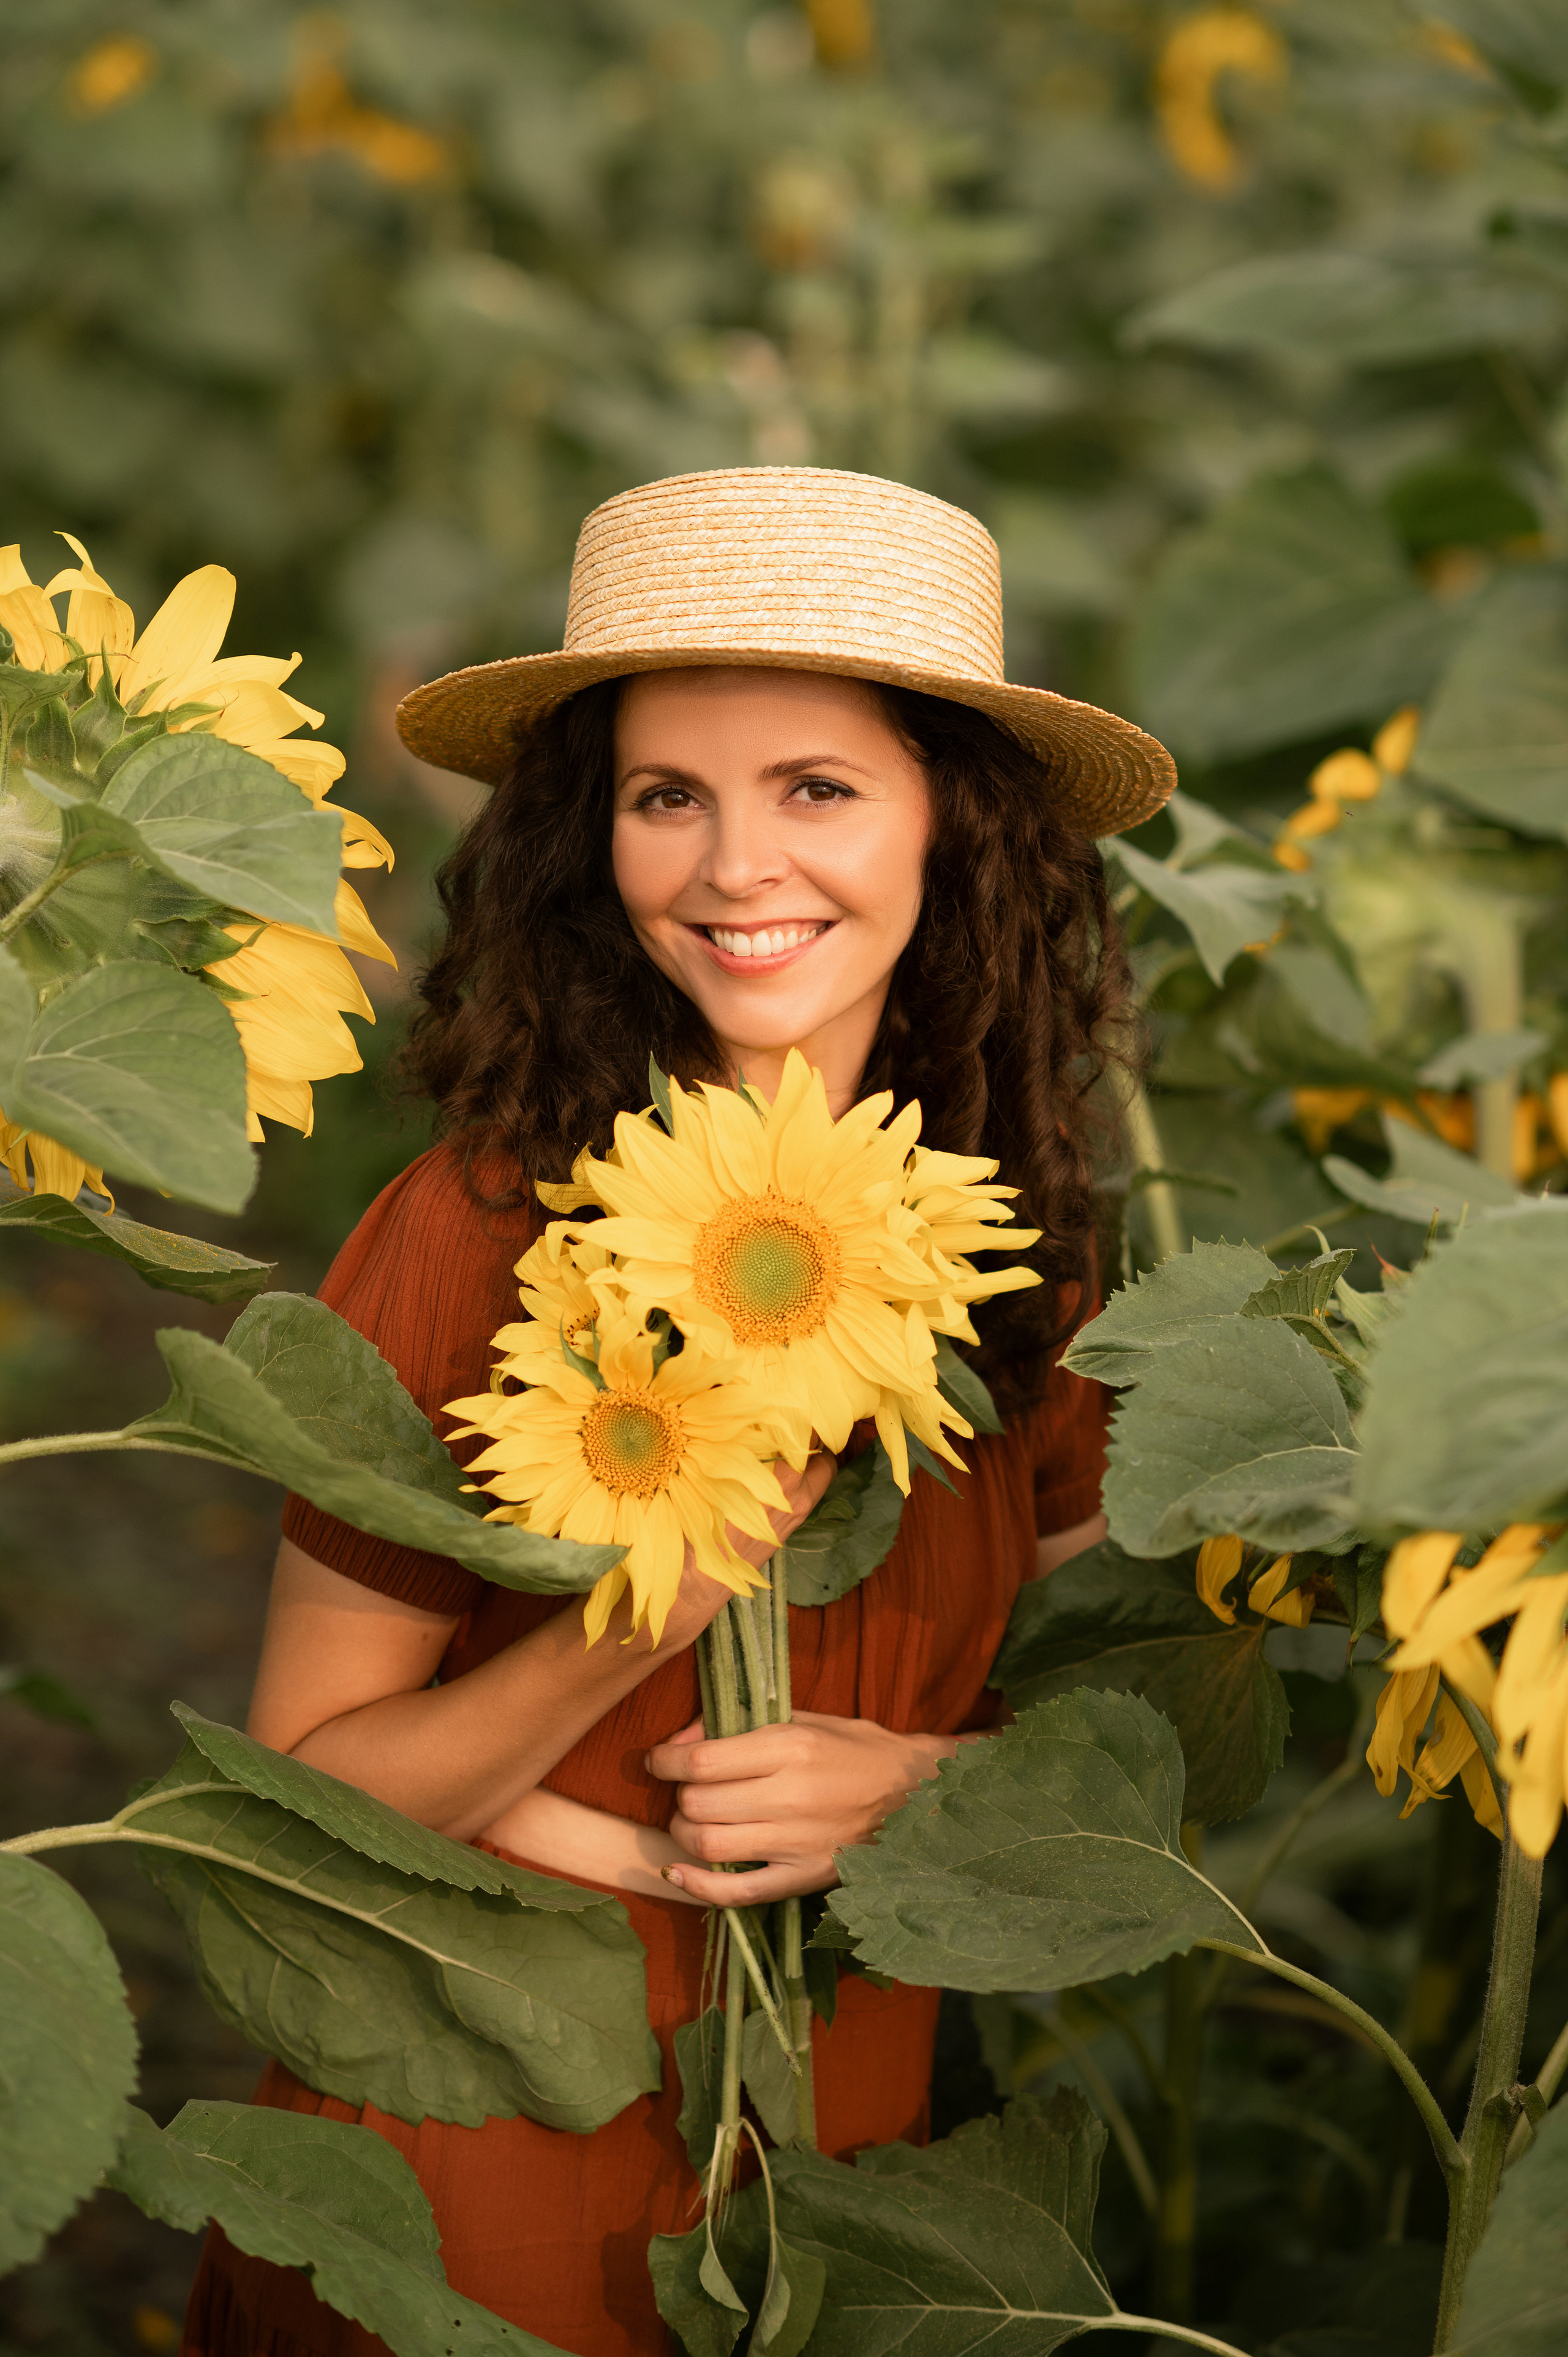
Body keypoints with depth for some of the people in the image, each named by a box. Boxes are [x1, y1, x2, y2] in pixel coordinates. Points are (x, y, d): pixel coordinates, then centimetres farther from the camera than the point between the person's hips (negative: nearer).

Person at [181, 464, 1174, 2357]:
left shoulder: (1011, 1225, -5)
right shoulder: (480, 1229, -18)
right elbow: (307, 1770, -13)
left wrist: (925, 1783, -15)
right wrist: (629, 1626, -28)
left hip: (851, 2103, 4)